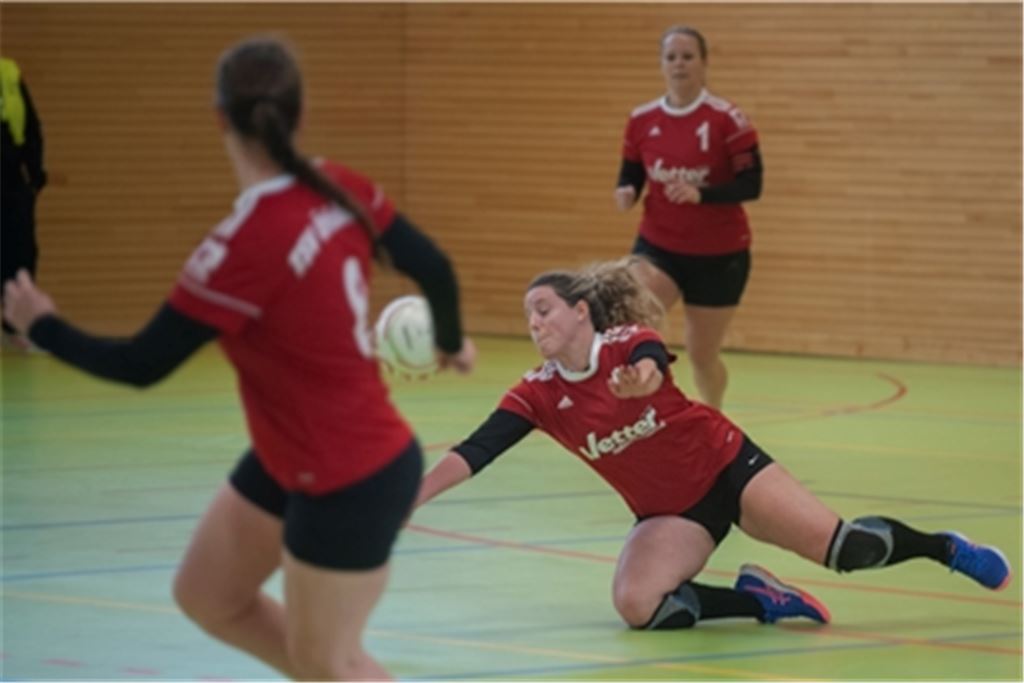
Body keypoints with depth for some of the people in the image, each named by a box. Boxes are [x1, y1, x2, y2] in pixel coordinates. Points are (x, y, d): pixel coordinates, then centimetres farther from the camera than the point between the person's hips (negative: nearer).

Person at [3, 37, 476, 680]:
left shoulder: (247, 246, -29)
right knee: (206, 596, 19)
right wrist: (452, 342, 28)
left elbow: (141, 364, -21)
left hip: (349, 485, -8)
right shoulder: (341, 189, -8)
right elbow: (433, 266, 6)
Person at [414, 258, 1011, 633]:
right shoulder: (538, 395, -9)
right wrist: (411, 499, -35)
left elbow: (652, 364, -42)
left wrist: (642, 377, -67)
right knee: (636, 605, -26)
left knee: (846, 548, -16)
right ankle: (758, 600, -4)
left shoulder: (628, 343, -17)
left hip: (727, 467, -3)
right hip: (669, 512, 3)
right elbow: (474, 453, -19)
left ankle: (944, 547, 15)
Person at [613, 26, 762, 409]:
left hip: (718, 254, -2)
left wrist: (701, 194, -30)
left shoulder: (728, 120, -13)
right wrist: (626, 193, -16)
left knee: (702, 354, 9)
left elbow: (751, 185, -15)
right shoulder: (642, 121, 0)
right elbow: (630, 177, 8)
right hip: (659, 246, 2)